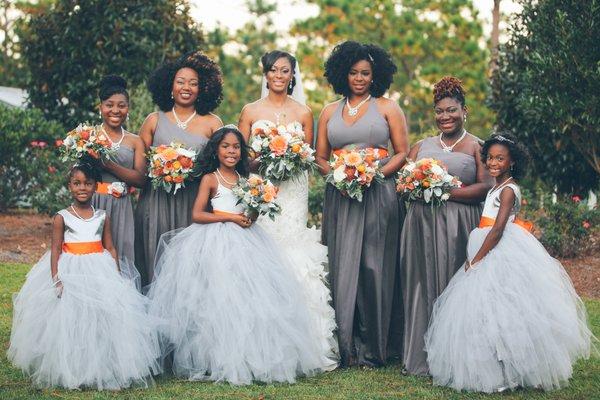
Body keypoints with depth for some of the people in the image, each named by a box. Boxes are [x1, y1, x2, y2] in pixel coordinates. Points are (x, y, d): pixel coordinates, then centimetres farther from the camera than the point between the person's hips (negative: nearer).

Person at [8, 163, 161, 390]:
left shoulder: (102, 217, 7)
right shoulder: (62, 218, -1)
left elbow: (110, 249, 9)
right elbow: (55, 250, -3)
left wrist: (117, 276, 2)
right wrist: (56, 278, -12)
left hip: (100, 273, 2)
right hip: (71, 274, -2)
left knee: (104, 318, -4)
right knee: (70, 319, -6)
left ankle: (105, 370, 6)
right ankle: (71, 373, 5)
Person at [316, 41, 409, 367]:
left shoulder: (387, 108, 7)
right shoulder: (330, 112, 14)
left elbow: (402, 153, 3)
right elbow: (320, 158, 13)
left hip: (379, 196, -2)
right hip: (340, 197, 3)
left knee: (374, 267, -4)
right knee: (342, 267, 0)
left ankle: (373, 346, 5)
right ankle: (345, 346, 6)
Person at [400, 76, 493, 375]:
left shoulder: (475, 146, 4)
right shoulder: (422, 146, 18)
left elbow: (486, 187, -8)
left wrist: (447, 192, -15)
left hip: (458, 227, -4)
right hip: (422, 225, 4)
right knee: (422, 285, 2)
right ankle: (421, 356, 8)